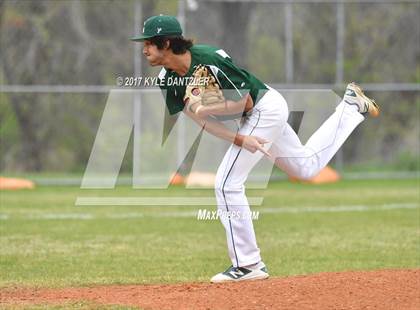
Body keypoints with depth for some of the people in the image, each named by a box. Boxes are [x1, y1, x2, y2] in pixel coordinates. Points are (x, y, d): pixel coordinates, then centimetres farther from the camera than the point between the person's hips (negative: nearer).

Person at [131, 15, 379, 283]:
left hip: (265, 108, -9)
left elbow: (245, 102, -22)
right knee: (307, 166, 25)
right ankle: (352, 106, 38)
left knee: (227, 183, -15)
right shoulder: (168, 80, -8)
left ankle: (248, 265, -8)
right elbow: (199, 118, -8)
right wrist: (239, 139, -20)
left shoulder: (209, 61, -30)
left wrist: (206, 109, -26)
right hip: (256, 118, 9)